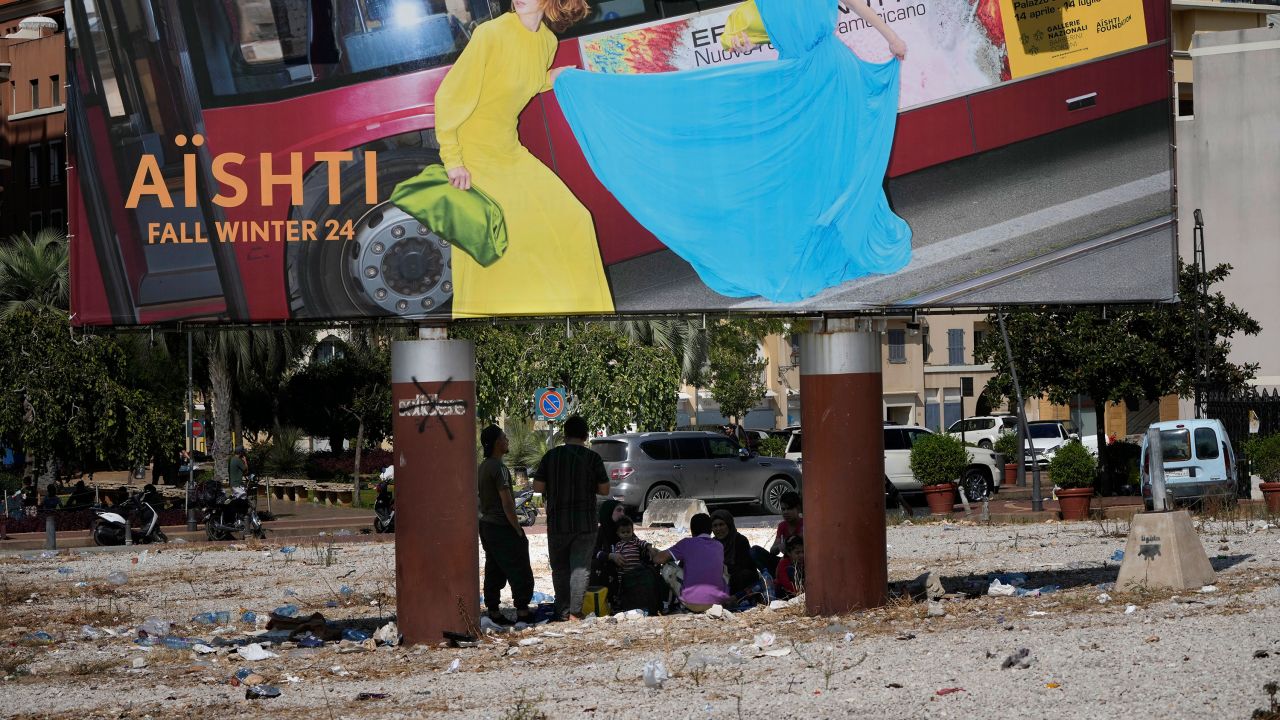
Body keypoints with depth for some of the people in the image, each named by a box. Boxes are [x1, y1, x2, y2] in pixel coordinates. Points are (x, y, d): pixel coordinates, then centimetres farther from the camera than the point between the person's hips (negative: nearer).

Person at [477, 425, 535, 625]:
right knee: (520, 573, -3)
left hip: (486, 525, 9)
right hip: (502, 527, -9)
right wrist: (518, 531, -15)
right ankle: (522, 612, -4)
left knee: (494, 572, 12)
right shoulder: (499, 468, -18)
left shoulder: (482, 467, 11)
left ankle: (494, 611, 13)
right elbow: (507, 502, -21)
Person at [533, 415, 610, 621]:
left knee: (560, 568, 12)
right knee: (580, 568, 3)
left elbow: (538, 486, -2)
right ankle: (575, 612, -4)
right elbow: (604, 489, -2)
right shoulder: (592, 457, -5)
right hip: (585, 524, -1)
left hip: (557, 523, 1)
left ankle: (563, 611, 10)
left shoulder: (551, 456, -1)